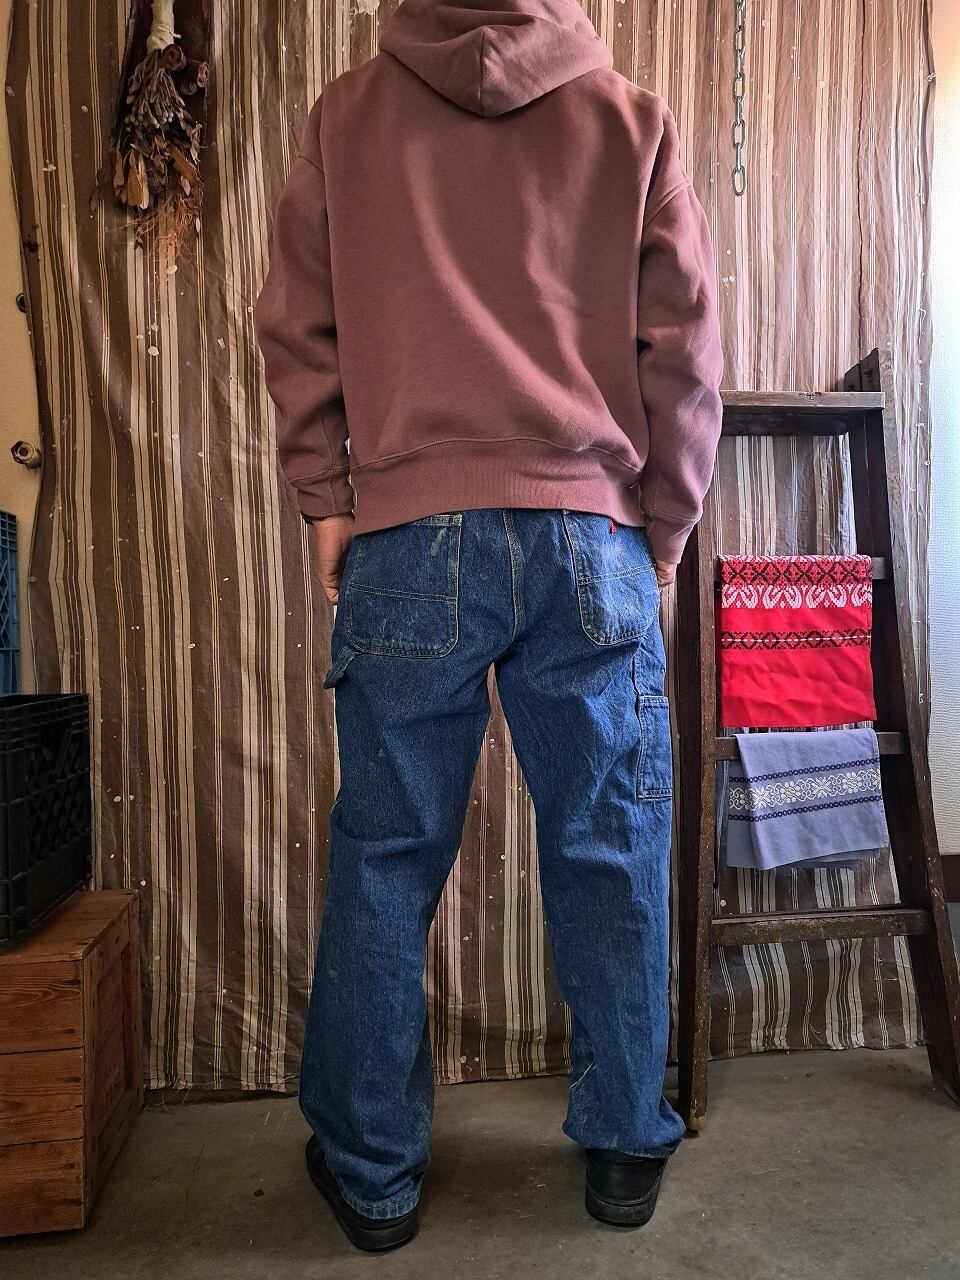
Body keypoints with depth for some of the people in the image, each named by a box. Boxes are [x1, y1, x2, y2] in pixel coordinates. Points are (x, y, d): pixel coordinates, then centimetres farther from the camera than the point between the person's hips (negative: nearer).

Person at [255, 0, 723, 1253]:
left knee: (385, 861, 8)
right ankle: (626, 1148, 27)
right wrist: (664, 525, 14)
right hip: (591, 534, 1)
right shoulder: (632, 117, 12)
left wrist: (327, 497, 12)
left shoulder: (345, 114, 14)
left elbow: (296, 327, 10)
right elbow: (684, 343, 8)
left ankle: (370, 1169, 24)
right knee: (610, 856, 11)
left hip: (405, 539, 0)